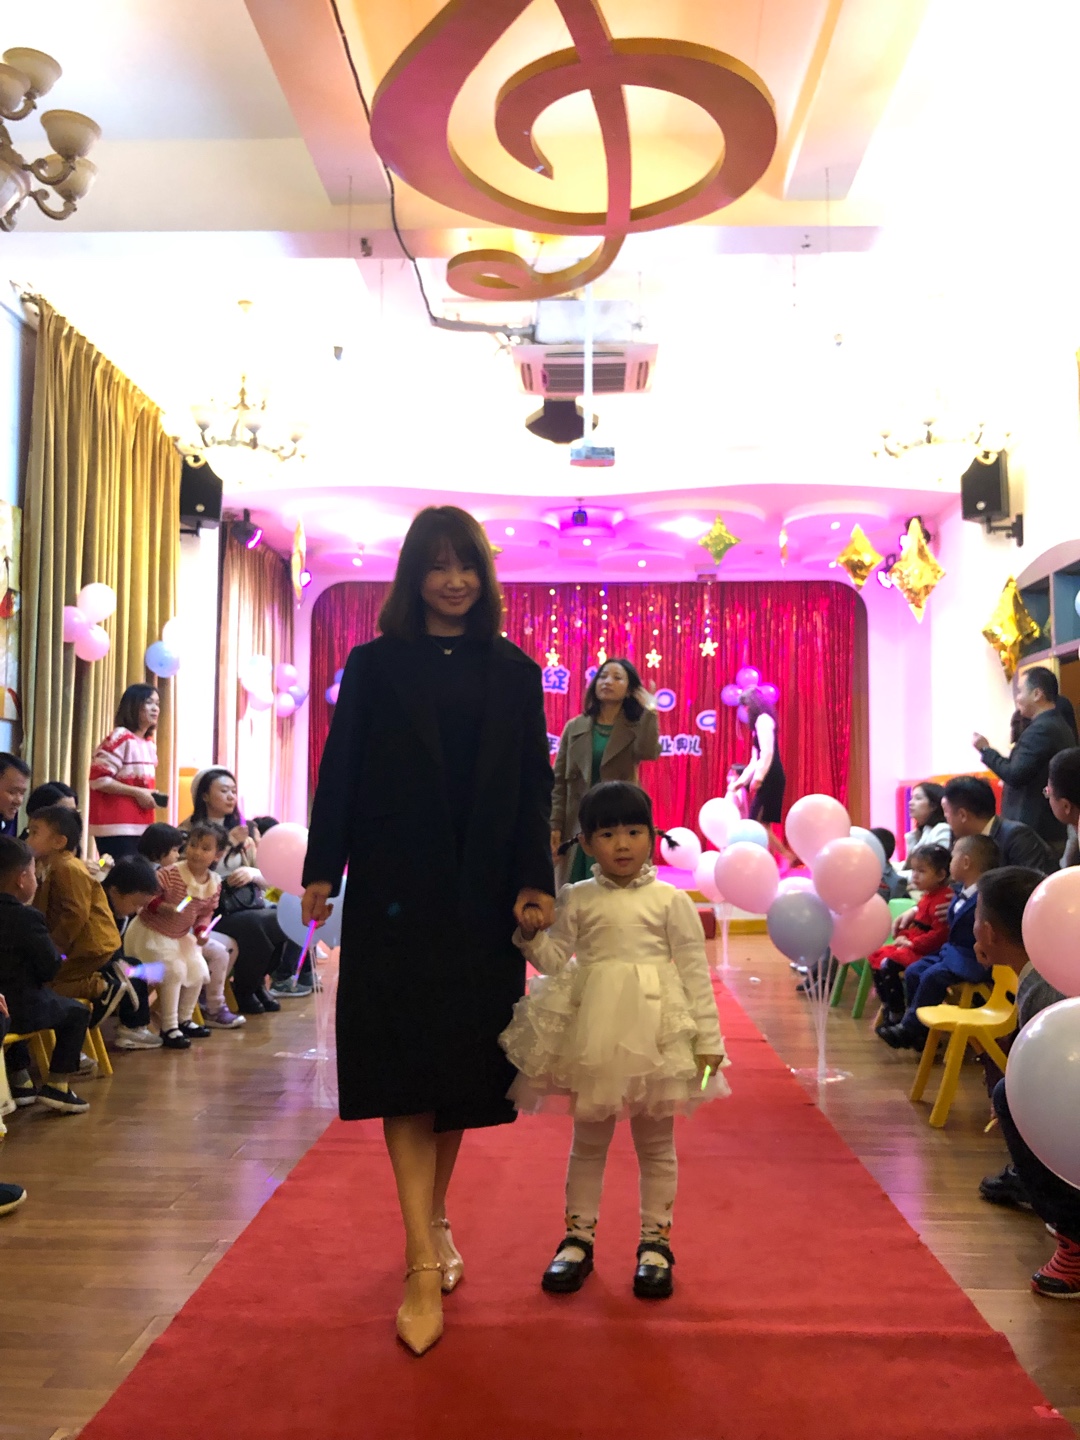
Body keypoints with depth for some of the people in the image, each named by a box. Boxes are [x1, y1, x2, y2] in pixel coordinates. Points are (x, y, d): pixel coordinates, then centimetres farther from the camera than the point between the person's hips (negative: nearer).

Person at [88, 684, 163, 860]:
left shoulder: (150, 743, 14)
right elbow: (98, 779, -18)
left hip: (140, 825, 9)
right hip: (116, 825, -8)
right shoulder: (120, 738, -12)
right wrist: (137, 793, -17)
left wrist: (151, 796, 5)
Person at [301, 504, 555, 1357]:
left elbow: (535, 785, 5)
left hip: (483, 896, 2)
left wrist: (536, 880, -5)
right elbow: (340, 773, 1)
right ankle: (424, 1269, 1)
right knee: (407, 1069, -3)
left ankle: (436, 1217, 32)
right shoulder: (376, 666, 4)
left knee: (465, 1062, 11)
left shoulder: (513, 671, 8)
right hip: (396, 893, -2)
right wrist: (322, 869, -7)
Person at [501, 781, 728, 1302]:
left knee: (655, 1142, 12)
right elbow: (553, 960, 2)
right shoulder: (576, 900, 1)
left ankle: (655, 1241, 26)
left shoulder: (670, 900, -4)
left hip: (655, 1035, -1)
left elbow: (694, 972, -4)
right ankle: (578, 1238, 28)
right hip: (592, 1034, 2)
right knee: (587, 1140, 14)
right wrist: (530, 934, -16)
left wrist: (708, 1038, -6)